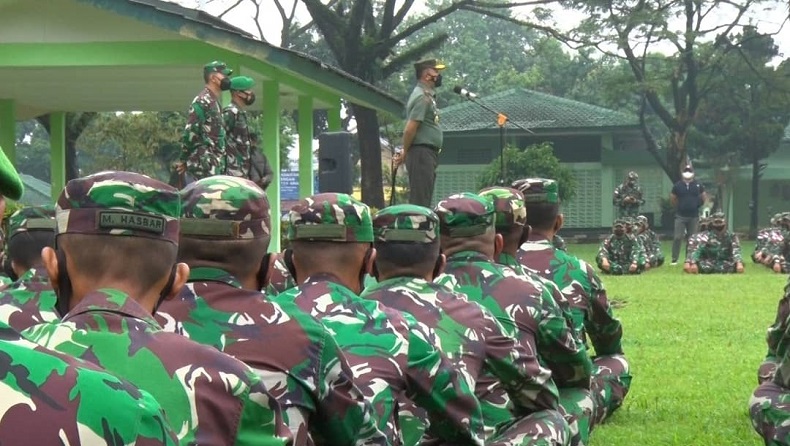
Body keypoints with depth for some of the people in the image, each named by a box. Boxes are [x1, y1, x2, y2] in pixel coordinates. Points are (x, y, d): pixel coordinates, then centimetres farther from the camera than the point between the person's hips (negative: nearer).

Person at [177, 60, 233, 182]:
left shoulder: (215, 103, 19)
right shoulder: (203, 101, -12)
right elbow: (190, 132, -16)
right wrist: (184, 161, -9)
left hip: (215, 167, 9)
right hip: (205, 167, -9)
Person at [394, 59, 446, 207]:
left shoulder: (428, 95, 18)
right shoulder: (422, 97, -13)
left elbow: (411, 129, 20)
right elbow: (410, 128, -19)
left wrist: (405, 154, 13)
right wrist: (405, 154, -8)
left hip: (429, 155, 10)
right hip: (422, 153, -10)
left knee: (424, 200, 11)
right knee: (420, 201, -12)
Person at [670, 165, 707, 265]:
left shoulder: (698, 186, 2)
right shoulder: (677, 186, -1)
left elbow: (704, 197, 15)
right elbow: (672, 199, 10)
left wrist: (697, 206, 12)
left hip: (694, 216, 2)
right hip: (680, 216, -2)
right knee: (677, 238, -8)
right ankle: (674, 259, -4)